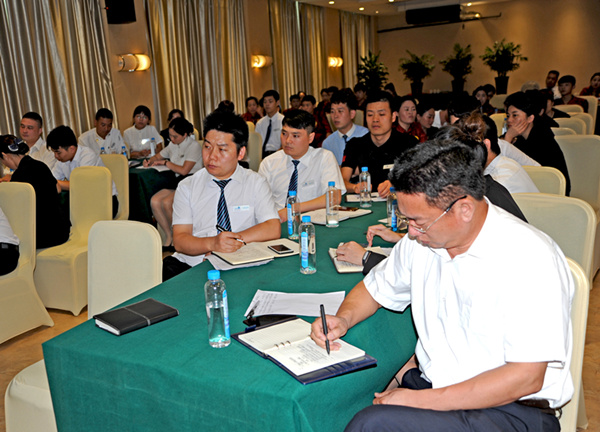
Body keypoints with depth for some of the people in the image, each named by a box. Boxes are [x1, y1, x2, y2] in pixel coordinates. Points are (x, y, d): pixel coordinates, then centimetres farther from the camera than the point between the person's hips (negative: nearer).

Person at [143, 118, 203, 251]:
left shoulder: (194, 146, -7)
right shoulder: (173, 146, 15)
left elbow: (184, 170, -15)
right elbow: (157, 156, 32)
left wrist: (165, 162, -4)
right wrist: (150, 161, 8)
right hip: (178, 182, 7)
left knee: (167, 202, -29)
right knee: (154, 201, -18)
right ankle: (168, 236, -7)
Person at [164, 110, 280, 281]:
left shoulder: (255, 182, 6)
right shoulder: (186, 187, 8)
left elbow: (273, 229, -5)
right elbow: (180, 240, -2)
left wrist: (236, 239, -16)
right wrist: (212, 243, -22)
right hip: (189, 265, 1)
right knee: (167, 269, -29)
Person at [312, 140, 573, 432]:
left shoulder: (531, 259, -20)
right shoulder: (421, 239, 0)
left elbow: (526, 377, -21)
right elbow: (375, 288, 16)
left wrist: (422, 401, -23)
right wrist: (343, 319, -5)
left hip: (508, 408, -5)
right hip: (427, 382, 6)